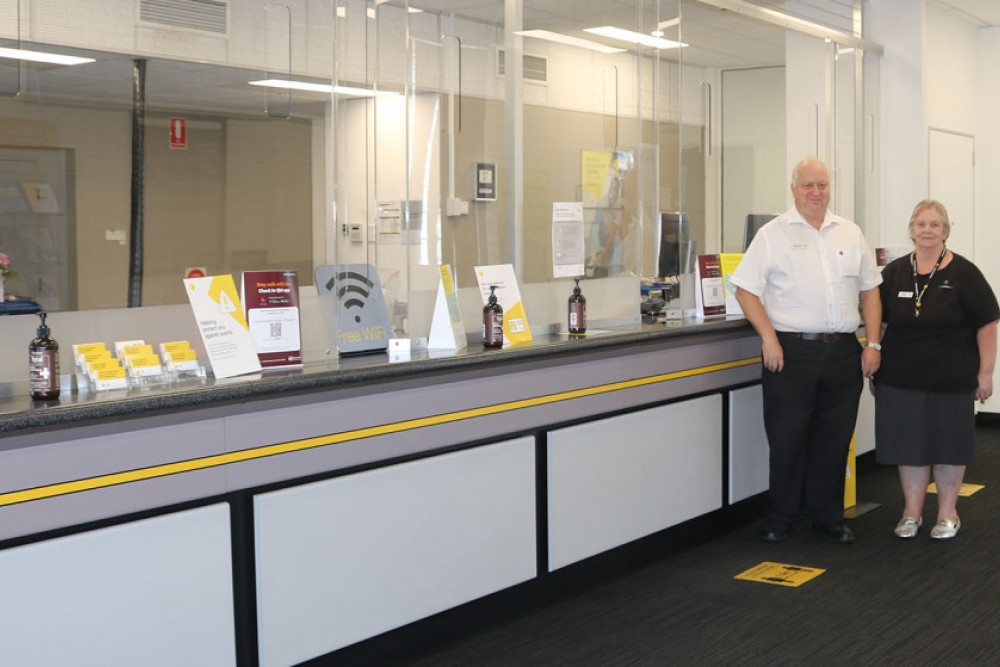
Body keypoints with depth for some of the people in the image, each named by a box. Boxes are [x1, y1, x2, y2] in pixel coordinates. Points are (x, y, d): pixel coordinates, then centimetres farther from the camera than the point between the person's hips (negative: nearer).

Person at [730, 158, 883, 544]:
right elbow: (746, 290, -3)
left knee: (834, 439, 9)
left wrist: (873, 343, 7)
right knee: (787, 439, 1)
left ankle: (829, 517, 22)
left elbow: (869, 290, 15)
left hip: (843, 352, 4)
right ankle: (780, 519, 15)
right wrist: (769, 338, -12)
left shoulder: (850, 234, 13)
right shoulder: (772, 234, 1)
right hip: (791, 352, -3)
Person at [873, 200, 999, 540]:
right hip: (902, 380, 2)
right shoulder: (894, 273, 6)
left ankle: (947, 512, 21)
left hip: (951, 380, -2)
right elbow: (878, 322, 11)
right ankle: (912, 512, 19)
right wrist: (873, 365, 9)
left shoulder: (963, 273, -4)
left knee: (948, 444, 7)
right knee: (909, 443, 6)